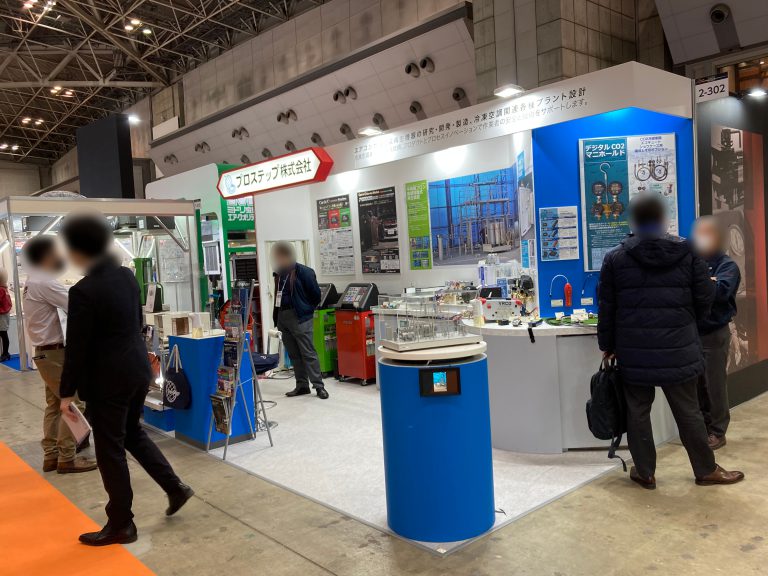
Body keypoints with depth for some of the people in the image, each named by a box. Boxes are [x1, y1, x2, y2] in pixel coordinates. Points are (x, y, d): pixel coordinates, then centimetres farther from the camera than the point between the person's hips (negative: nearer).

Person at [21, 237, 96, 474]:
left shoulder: (33, 282, 14)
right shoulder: (45, 282, -19)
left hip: (45, 352, 10)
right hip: (54, 353, -10)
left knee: (55, 404, 14)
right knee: (74, 402, -5)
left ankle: (51, 456, 20)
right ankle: (67, 458, 0)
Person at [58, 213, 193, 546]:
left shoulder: (84, 291, -21)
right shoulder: (126, 275, 2)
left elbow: (76, 348, -16)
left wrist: (67, 393, -7)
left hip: (109, 381, -8)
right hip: (138, 368, 8)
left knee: (110, 451, 7)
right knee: (132, 432, 25)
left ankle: (120, 526, 21)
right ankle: (175, 488, 28)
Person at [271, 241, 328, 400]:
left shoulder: (303, 271, -12)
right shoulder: (279, 273, 10)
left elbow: (315, 294, -6)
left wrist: (307, 310, 4)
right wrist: (277, 318, 15)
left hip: (299, 318, -7)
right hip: (283, 317, 7)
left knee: (308, 353, -5)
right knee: (294, 354, 11)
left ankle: (319, 386, 1)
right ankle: (302, 385, 20)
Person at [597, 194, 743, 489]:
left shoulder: (615, 258, -2)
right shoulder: (688, 252, 0)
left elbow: (606, 308, 1)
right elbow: (705, 299, 3)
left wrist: (607, 345, 11)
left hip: (634, 353, 0)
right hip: (678, 351, 1)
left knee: (637, 412, 11)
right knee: (688, 412, 12)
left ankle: (645, 472, 20)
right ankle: (706, 470, 27)